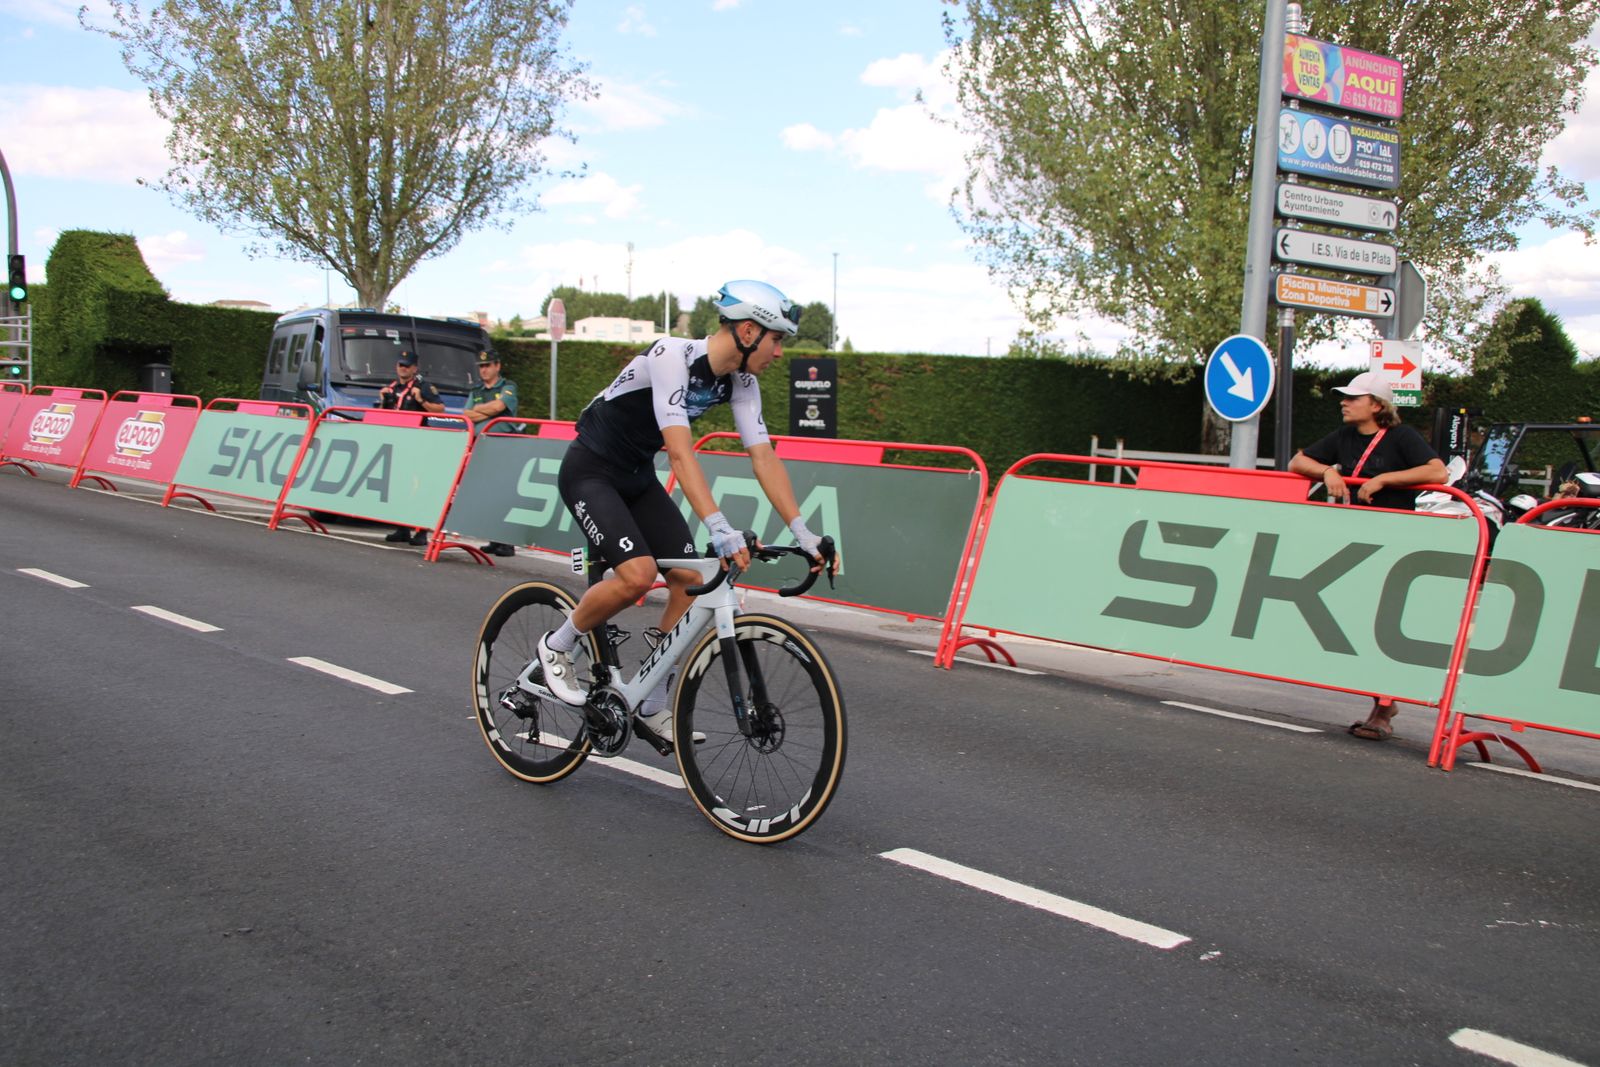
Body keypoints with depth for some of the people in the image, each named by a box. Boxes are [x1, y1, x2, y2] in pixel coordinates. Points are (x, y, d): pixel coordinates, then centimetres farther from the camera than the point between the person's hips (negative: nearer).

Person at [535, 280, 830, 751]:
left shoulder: (740, 382, -5)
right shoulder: (672, 356, -29)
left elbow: (764, 457, -7)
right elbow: (680, 450, -38)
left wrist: (803, 532, -16)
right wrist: (720, 528, -47)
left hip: (637, 477, 8)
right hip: (590, 472, -8)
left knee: (690, 580, -4)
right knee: (638, 574, -26)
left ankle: (653, 711, 9)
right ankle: (556, 646, 2)